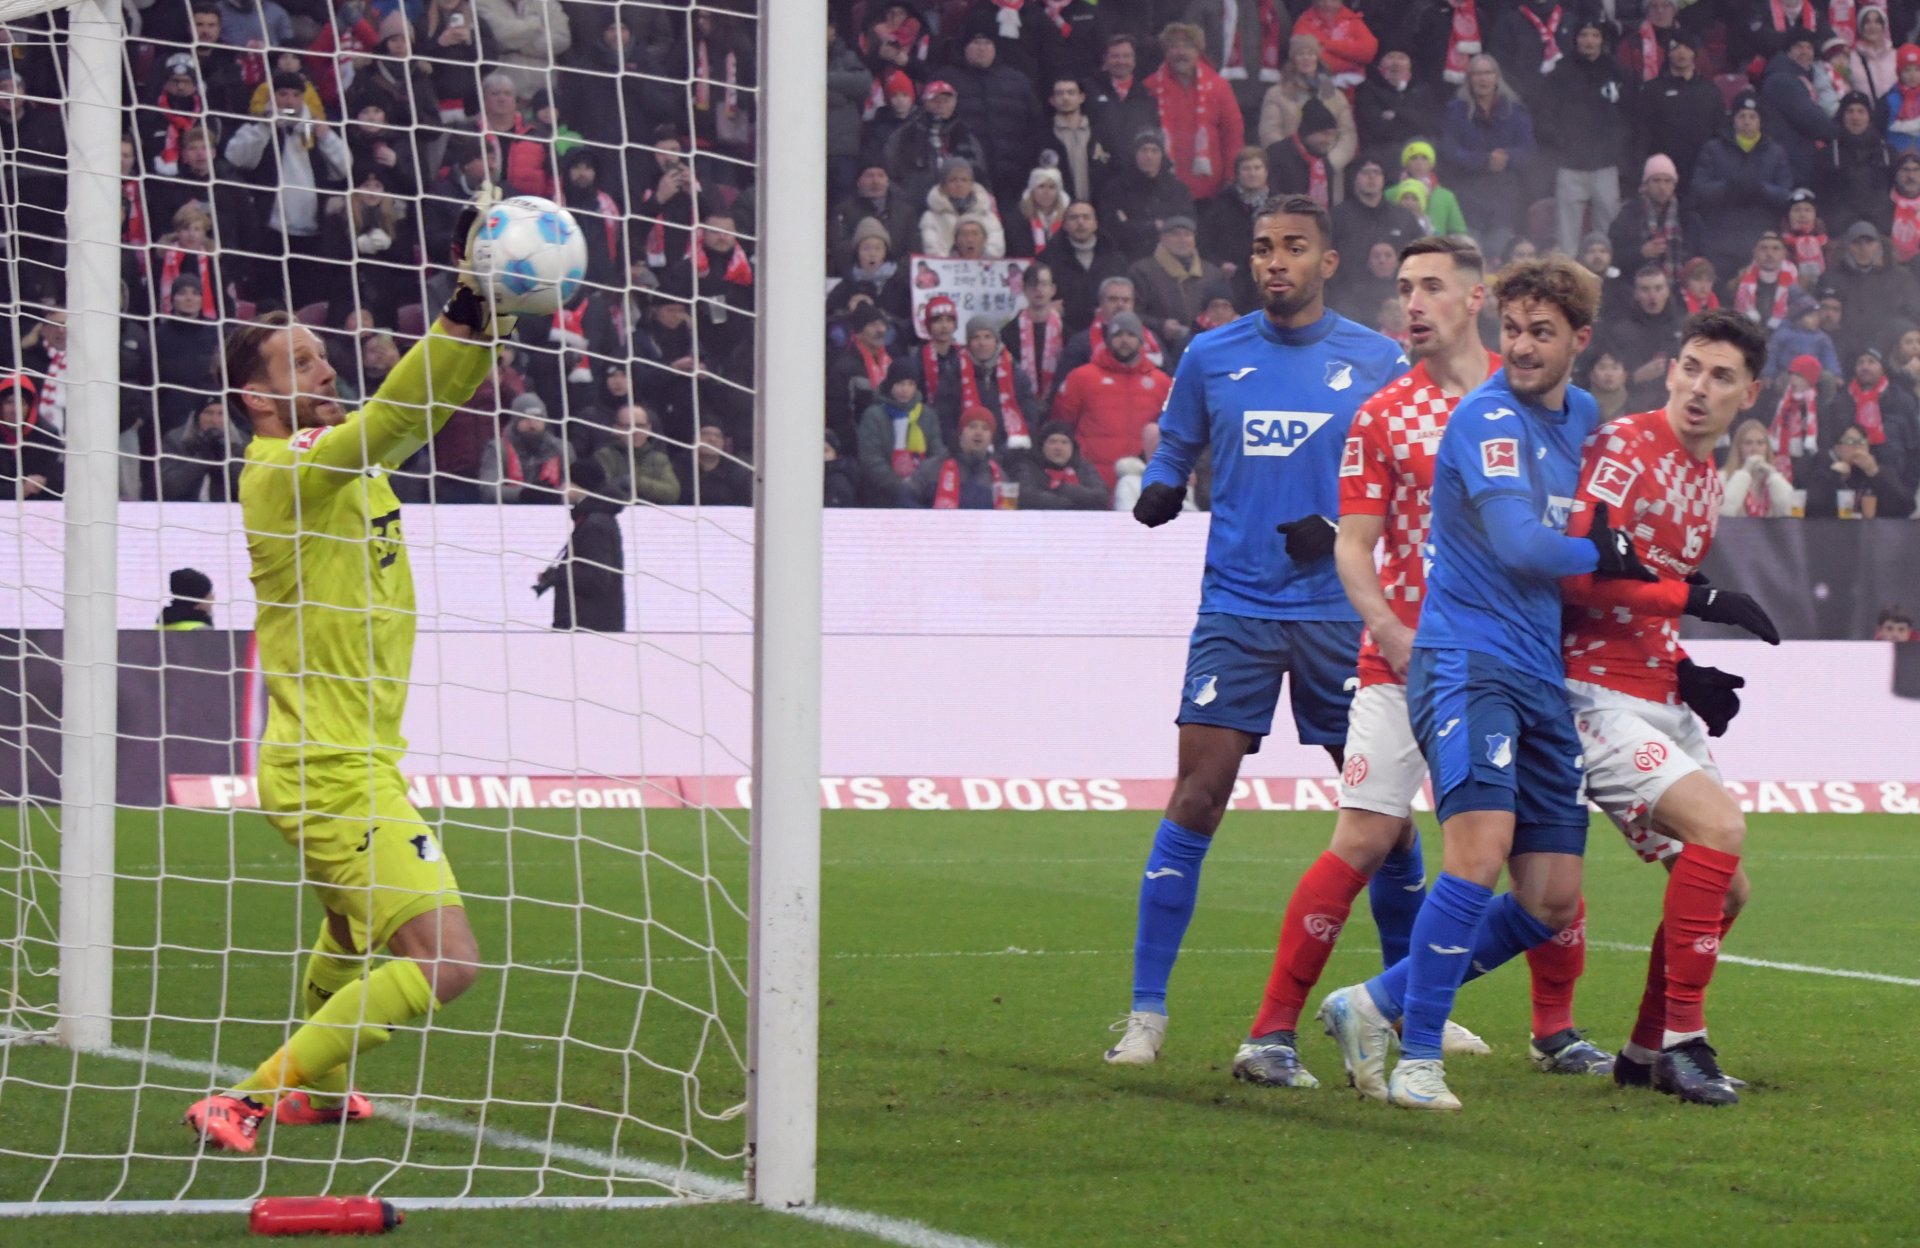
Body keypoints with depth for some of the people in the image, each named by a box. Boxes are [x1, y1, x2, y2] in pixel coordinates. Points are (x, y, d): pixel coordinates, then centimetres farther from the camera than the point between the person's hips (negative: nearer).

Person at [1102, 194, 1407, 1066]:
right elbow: (1175, 450, 18)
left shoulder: (1378, 362, 3)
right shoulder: (1211, 358, 6)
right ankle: (1146, 1008, -5)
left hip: (1342, 610, 0)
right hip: (1236, 608, 0)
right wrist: (1159, 491, -5)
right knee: (1197, 794, -10)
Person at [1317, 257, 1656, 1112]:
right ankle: (1418, 1057, -19)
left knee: (1552, 898, 5)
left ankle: (1376, 1006, 17)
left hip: (1542, 677, 8)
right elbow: (1520, 545, -21)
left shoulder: (1580, 415, 15)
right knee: (1482, 847, -26)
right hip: (1468, 659, -8)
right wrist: (1600, 556, -5)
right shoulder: (1490, 417, -11)